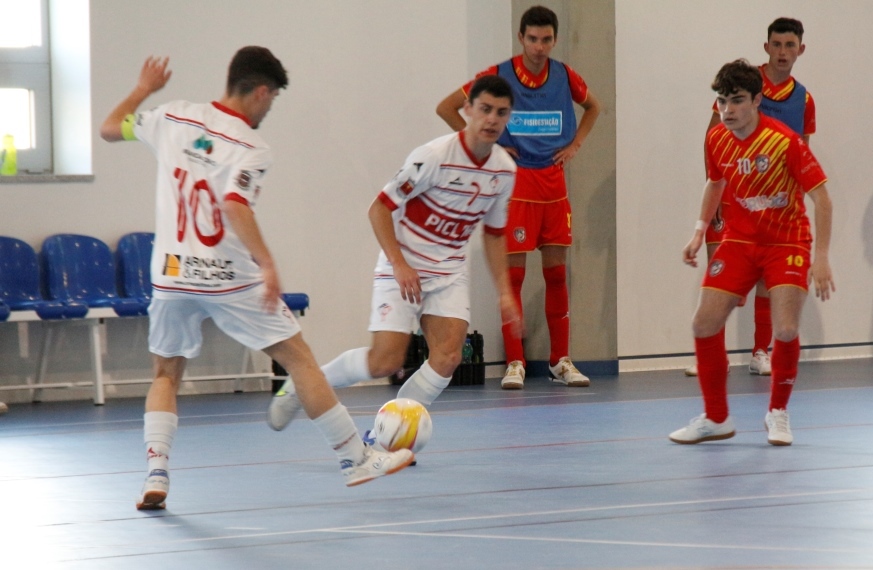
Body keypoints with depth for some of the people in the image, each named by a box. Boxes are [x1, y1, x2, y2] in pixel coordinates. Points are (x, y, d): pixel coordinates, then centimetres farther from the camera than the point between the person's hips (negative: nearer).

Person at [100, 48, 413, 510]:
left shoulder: (174, 118, 4)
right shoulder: (250, 148, -9)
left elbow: (109, 129, 18)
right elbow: (235, 207, -26)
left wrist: (143, 89, 33)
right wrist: (267, 264, -31)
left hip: (172, 277, 4)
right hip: (231, 280, -4)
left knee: (166, 375, 19)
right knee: (299, 359, 6)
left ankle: (156, 474, -1)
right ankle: (355, 459, 11)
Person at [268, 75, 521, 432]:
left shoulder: (505, 170, 0)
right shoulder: (435, 156, -19)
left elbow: (494, 234, 14)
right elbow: (380, 208, -15)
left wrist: (504, 291, 8)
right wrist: (399, 265, -22)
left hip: (449, 273, 5)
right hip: (403, 269, -5)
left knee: (447, 359, -15)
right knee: (385, 362, -14)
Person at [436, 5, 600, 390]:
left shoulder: (564, 76, 4)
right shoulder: (499, 76, -6)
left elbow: (593, 106, 25)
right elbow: (446, 108, -1)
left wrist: (574, 144, 11)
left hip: (554, 184, 4)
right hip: (515, 182, -4)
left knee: (556, 273, 6)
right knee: (514, 274, -4)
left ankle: (560, 360, 12)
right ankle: (514, 363, 0)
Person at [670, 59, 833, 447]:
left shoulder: (786, 141, -22)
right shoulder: (717, 140, -5)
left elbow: (820, 197, -18)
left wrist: (821, 258, -23)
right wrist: (700, 230, 7)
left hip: (787, 243, -5)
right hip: (739, 241, 5)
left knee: (786, 330, -19)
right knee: (704, 324, -5)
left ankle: (778, 414, 7)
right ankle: (716, 418, 13)